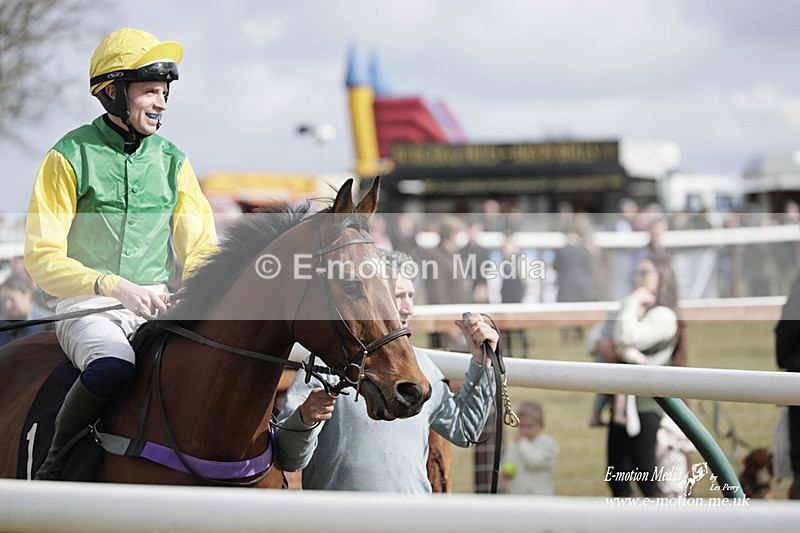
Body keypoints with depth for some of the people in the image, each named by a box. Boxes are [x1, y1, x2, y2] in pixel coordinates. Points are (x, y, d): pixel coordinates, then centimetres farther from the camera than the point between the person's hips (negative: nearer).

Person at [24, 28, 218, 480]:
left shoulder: (172, 160, 11)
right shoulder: (71, 157, -2)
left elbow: (200, 249, 11)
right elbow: (42, 258, -7)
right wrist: (113, 285, -21)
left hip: (157, 308, 4)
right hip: (87, 308, -4)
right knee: (112, 368, -35)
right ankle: (54, 464, -13)